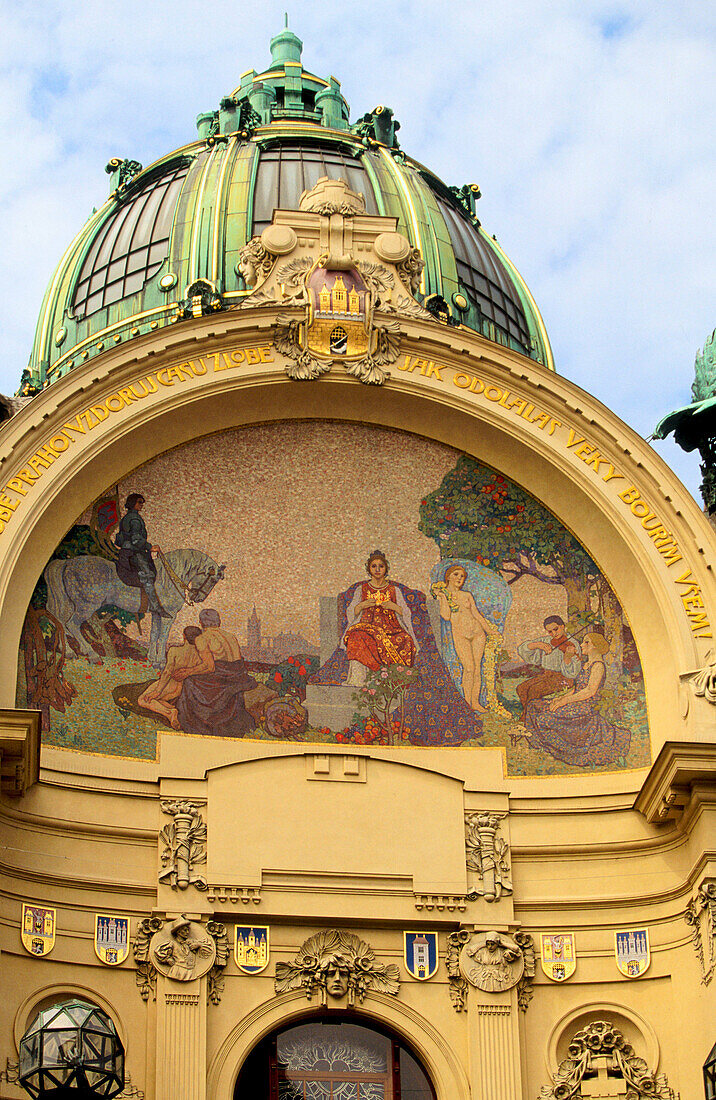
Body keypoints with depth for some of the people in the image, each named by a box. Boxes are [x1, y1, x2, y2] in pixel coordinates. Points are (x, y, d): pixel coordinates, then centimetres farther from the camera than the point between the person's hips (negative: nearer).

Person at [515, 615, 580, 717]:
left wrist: (568, 656, -36)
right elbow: (522, 649, 1)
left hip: (561, 678, -6)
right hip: (544, 675, 6)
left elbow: (571, 672, -16)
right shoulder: (546, 641, 7)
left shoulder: (573, 644, -10)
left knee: (534, 690, -26)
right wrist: (539, 645, -16)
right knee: (521, 688, -16)